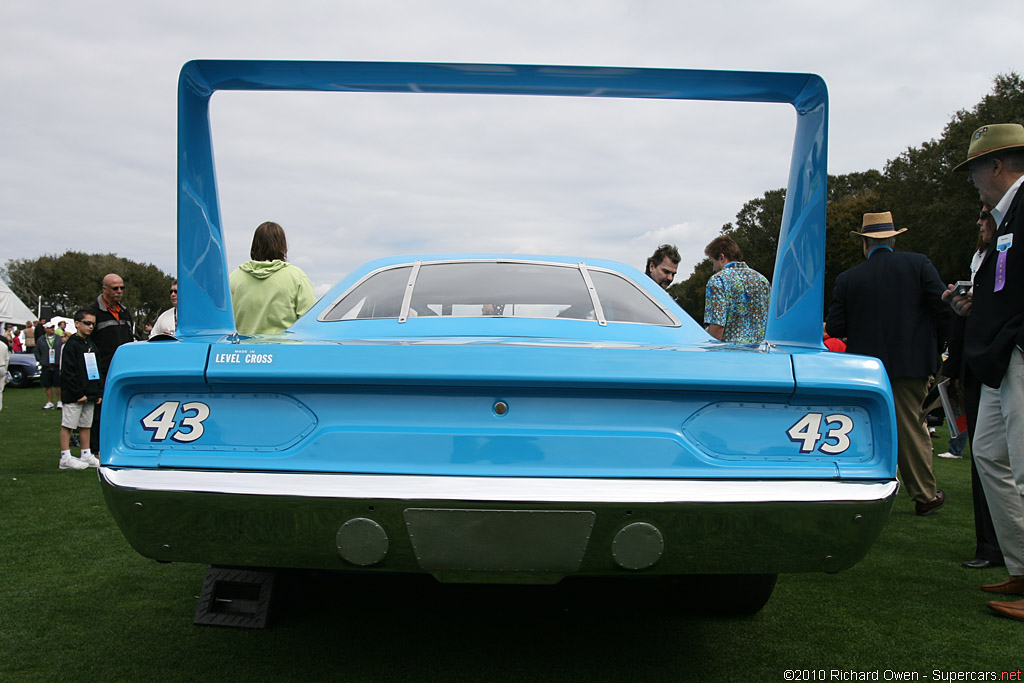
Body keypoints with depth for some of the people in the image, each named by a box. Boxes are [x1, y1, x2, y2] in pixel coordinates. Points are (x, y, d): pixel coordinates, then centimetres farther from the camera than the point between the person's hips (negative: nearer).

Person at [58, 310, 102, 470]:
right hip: (73, 396, -7)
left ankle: (86, 455, 20)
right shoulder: (71, 345, -9)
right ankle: (65, 458, 3)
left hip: (90, 395, 7)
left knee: (86, 425, 13)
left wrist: (99, 393, 11)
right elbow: (67, 372, -14)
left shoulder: (92, 346, 15)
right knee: (68, 424, -1)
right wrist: (78, 394, -17)